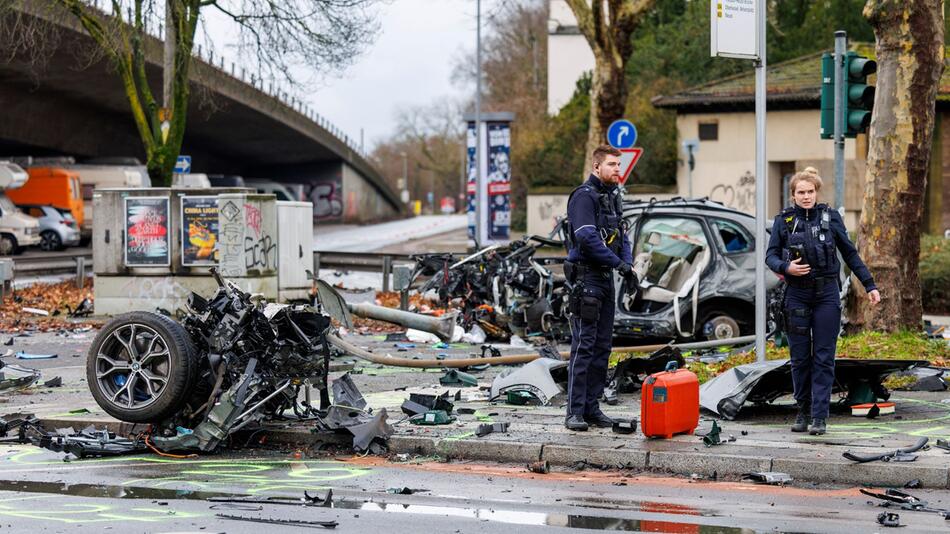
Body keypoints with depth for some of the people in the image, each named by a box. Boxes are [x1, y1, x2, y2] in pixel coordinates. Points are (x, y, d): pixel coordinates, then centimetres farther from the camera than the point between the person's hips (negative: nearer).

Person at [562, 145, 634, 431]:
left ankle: (592, 407, 15)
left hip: (605, 277, 9)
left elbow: (621, 234, 18)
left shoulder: (613, 196, 16)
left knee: (602, 345, 9)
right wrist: (619, 263, -17)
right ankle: (575, 412, -9)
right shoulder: (585, 196, -12)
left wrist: (629, 266, 1)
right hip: (586, 276, -9)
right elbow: (587, 237, -22)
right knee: (584, 344, -10)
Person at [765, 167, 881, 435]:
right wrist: (786, 267, -18)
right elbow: (770, 255, 4)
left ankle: (819, 416, -3)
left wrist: (870, 285, 6)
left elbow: (850, 253, 8)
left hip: (826, 294, -1)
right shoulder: (784, 220, 2)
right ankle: (803, 412, 19)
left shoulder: (830, 217, 2)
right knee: (800, 357, 6)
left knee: (824, 358, -3)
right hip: (797, 295, 1)